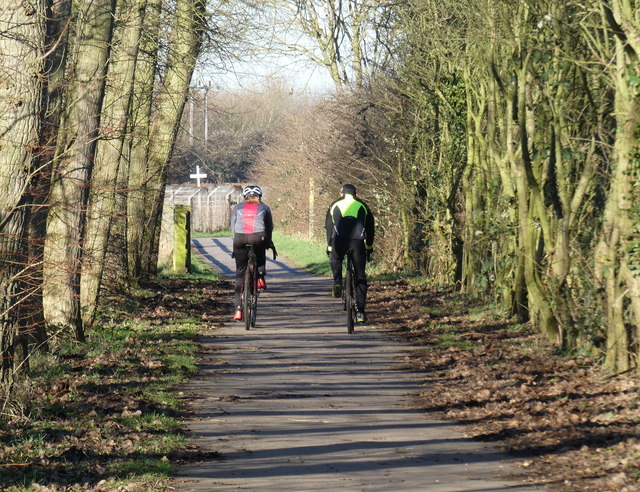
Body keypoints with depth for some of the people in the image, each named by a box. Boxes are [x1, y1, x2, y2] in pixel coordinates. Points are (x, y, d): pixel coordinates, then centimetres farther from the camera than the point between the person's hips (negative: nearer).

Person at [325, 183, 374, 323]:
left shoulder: (335, 205, 24)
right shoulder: (362, 205, 25)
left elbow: (328, 227, 26)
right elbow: (370, 227, 28)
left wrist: (329, 247, 34)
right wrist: (369, 248, 37)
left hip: (339, 239, 0)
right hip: (358, 240, 0)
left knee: (335, 260, 33)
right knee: (360, 276, 8)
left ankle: (337, 282, 6)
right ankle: (360, 311, 4)